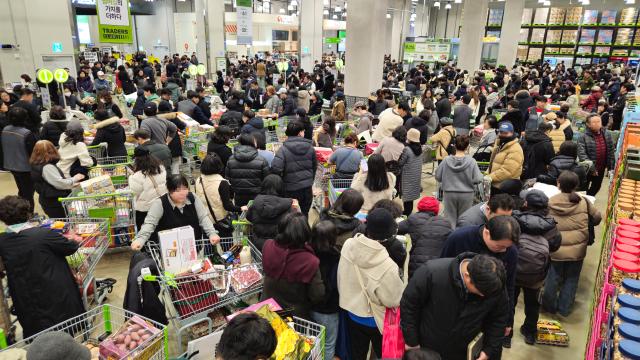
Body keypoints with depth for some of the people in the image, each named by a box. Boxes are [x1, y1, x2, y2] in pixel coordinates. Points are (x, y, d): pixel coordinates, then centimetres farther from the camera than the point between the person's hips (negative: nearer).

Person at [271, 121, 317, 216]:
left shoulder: (283, 149, -13)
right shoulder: (310, 147, 1)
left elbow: (275, 168, -24)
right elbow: (314, 166, 12)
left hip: (291, 189, -3)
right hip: (307, 187, 3)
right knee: (304, 214, 18)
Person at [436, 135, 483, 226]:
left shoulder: (446, 160, -10)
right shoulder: (471, 161, -14)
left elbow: (438, 177, -2)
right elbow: (477, 179, -13)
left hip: (449, 193, 1)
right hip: (466, 194, -1)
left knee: (450, 218, 11)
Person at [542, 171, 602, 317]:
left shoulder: (550, 202, -11)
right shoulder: (583, 202, -7)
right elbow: (597, 217, 7)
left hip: (555, 249, -1)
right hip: (577, 249, 1)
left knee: (552, 279, 14)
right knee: (571, 280, 17)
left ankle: (549, 306, 30)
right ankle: (564, 309, 27)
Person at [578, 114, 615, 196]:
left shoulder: (607, 134, -3)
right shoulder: (583, 137, -18)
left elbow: (611, 152, 3)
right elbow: (582, 154, -24)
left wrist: (611, 167, 1)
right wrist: (590, 167, -28)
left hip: (601, 169, 5)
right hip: (587, 169, -5)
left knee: (596, 187, 22)